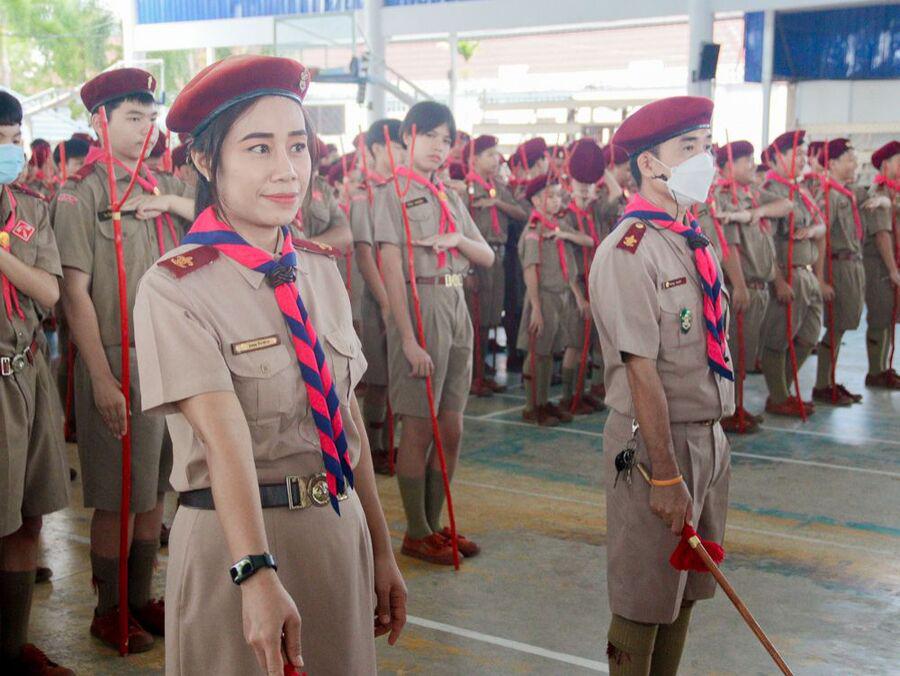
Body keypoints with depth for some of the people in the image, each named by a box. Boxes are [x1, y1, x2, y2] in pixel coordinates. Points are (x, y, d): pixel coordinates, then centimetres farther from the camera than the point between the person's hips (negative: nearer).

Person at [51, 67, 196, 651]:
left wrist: (176, 204, -8)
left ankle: (142, 599, 29)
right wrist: (101, 379, -16)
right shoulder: (81, 193, -6)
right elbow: (75, 293, -11)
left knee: (155, 492, 14)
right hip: (120, 362, -5)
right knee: (118, 498, 5)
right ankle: (109, 611, 21)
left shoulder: (166, 186, 11)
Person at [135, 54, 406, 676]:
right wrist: (256, 575, -34)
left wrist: (381, 552, 7)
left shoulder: (321, 271, 4)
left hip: (340, 530, 6)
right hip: (232, 537, -5)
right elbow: (223, 435, -25)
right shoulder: (174, 288, -14)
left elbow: (349, 417, 6)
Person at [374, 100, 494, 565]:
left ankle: (433, 524, 22)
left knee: (451, 429, 10)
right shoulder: (393, 193, -4)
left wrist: (459, 240, -8)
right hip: (420, 306, -7)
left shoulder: (450, 197, 16)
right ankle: (416, 533, 12)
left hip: (457, 309, 7)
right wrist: (409, 338, -19)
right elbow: (392, 269, -12)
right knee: (419, 428, -1)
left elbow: (488, 258, 15)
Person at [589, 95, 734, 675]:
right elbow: (642, 369, -21)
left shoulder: (695, 243, 7)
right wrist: (665, 474, -21)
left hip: (709, 436, 8)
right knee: (644, 601, 6)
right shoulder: (629, 251, -18)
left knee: (685, 589, 19)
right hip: (655, 439, -8)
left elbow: (708, 349, 10)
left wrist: (711, 440, 9)